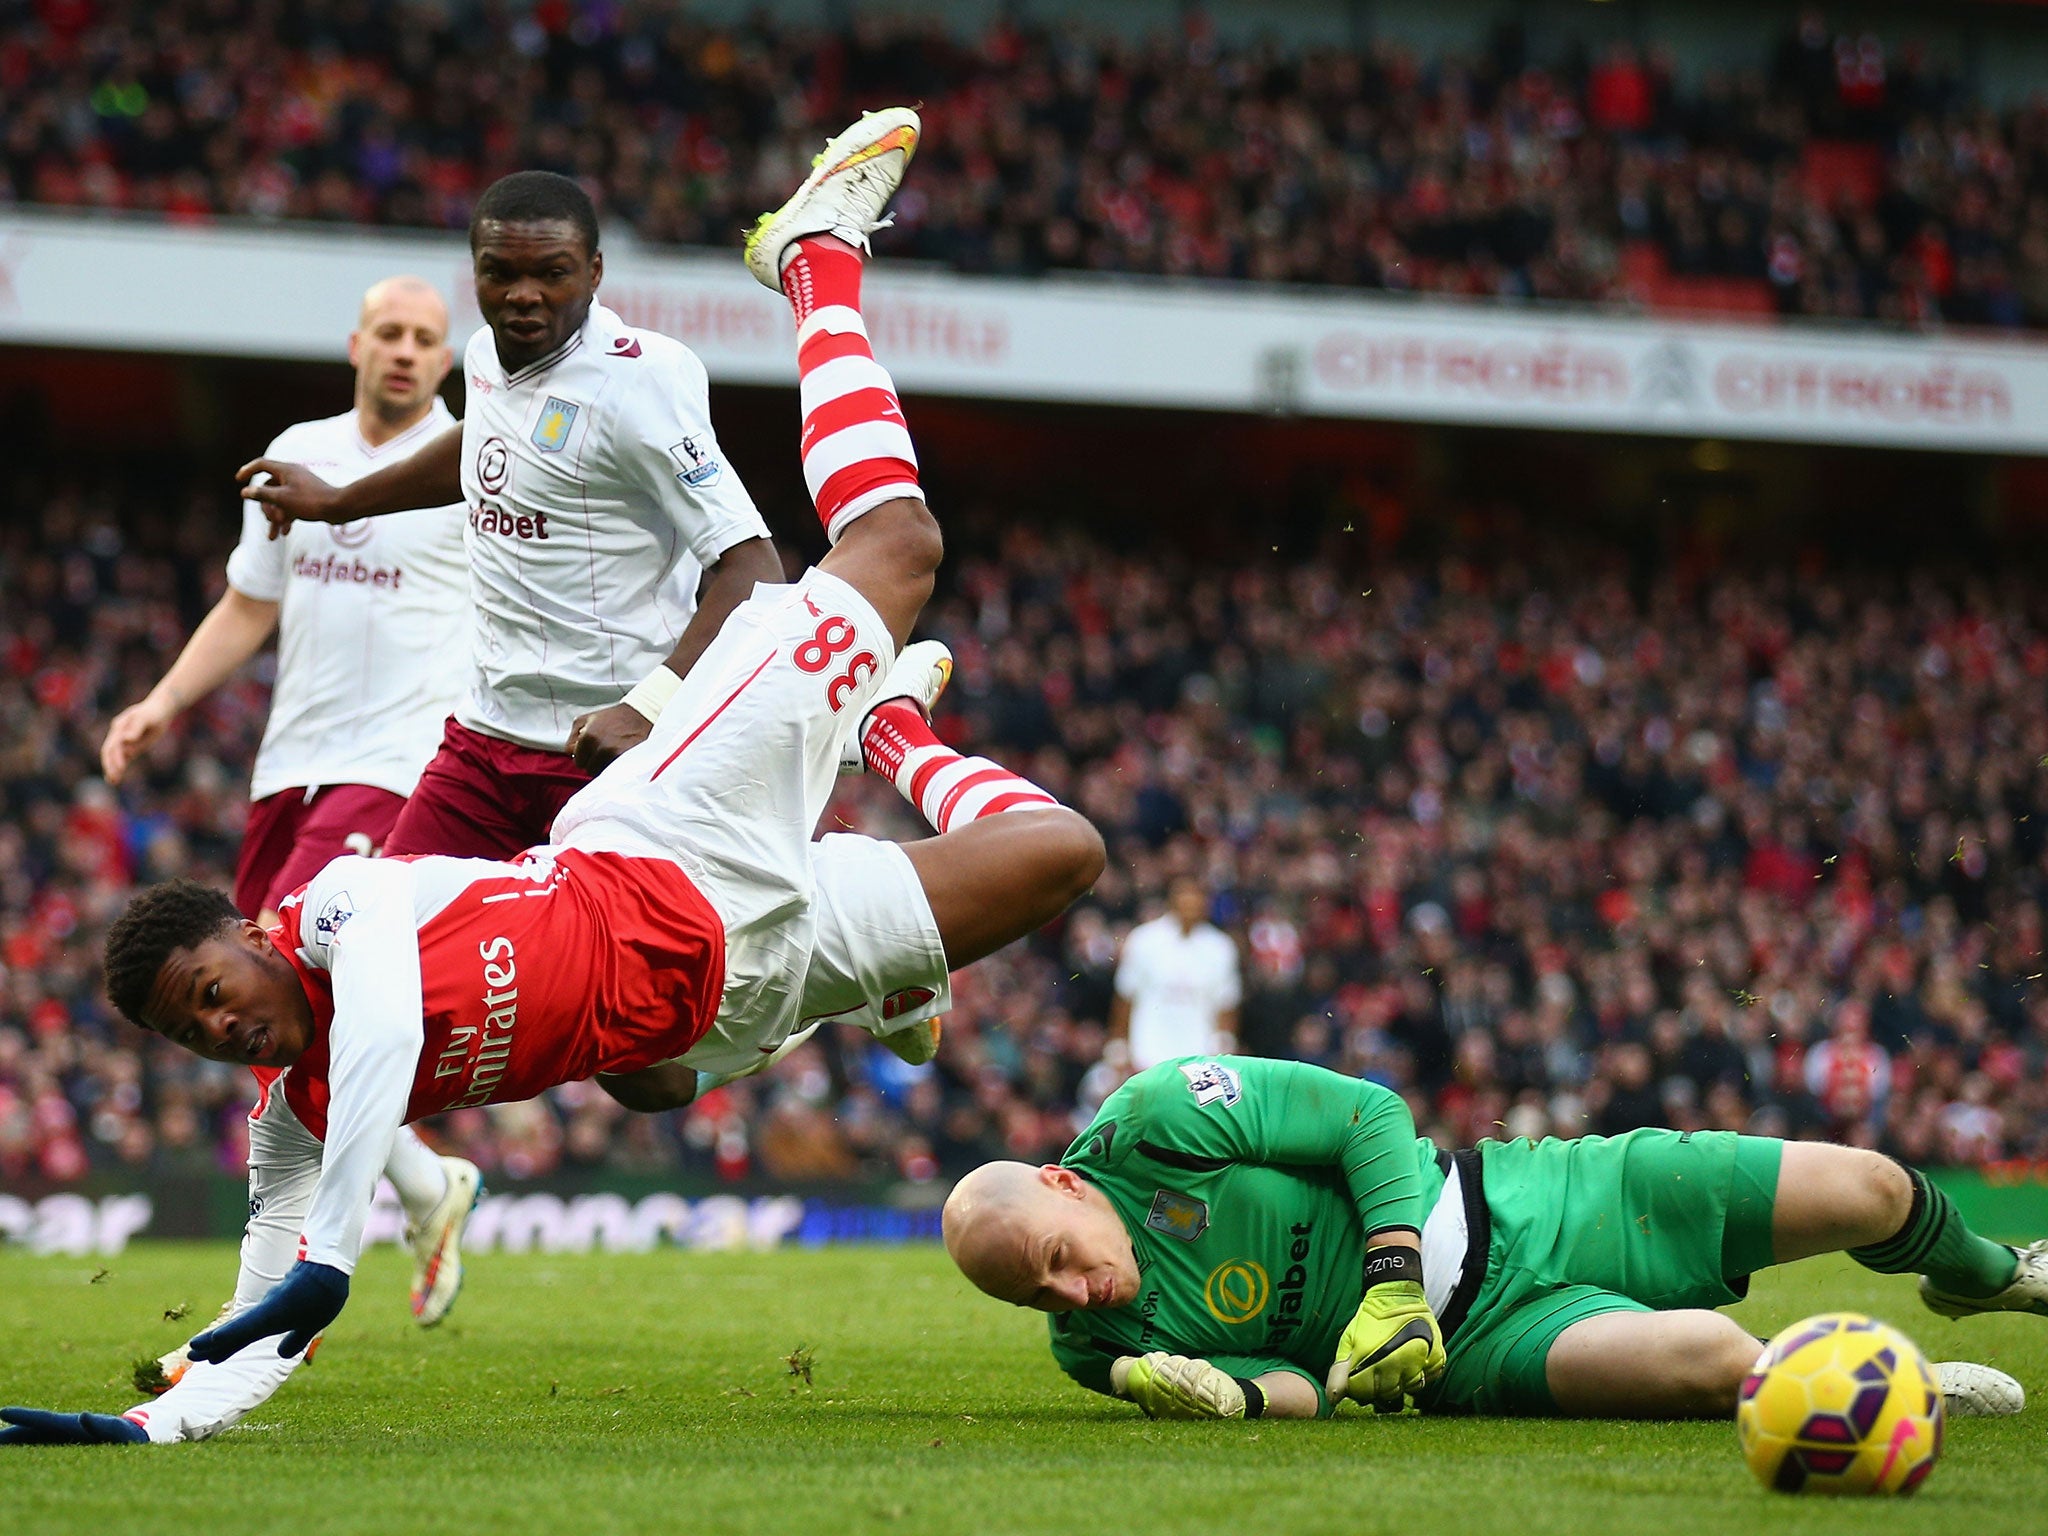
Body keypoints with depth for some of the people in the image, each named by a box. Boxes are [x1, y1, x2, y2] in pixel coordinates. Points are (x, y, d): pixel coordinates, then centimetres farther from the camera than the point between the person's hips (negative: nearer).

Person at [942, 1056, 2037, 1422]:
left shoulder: (1153, 1120, -16)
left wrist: (1391, 1281, -22)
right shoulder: (1096, 1344, -7)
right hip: (1467, 1347, 0)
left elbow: (1368, 1112, -10)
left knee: (1861, 1192, 0)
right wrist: (1232, 1392, -31)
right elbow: (1303, 1386, -7)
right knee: (1703, 1362, -32)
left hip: (1501, 1212, 0)